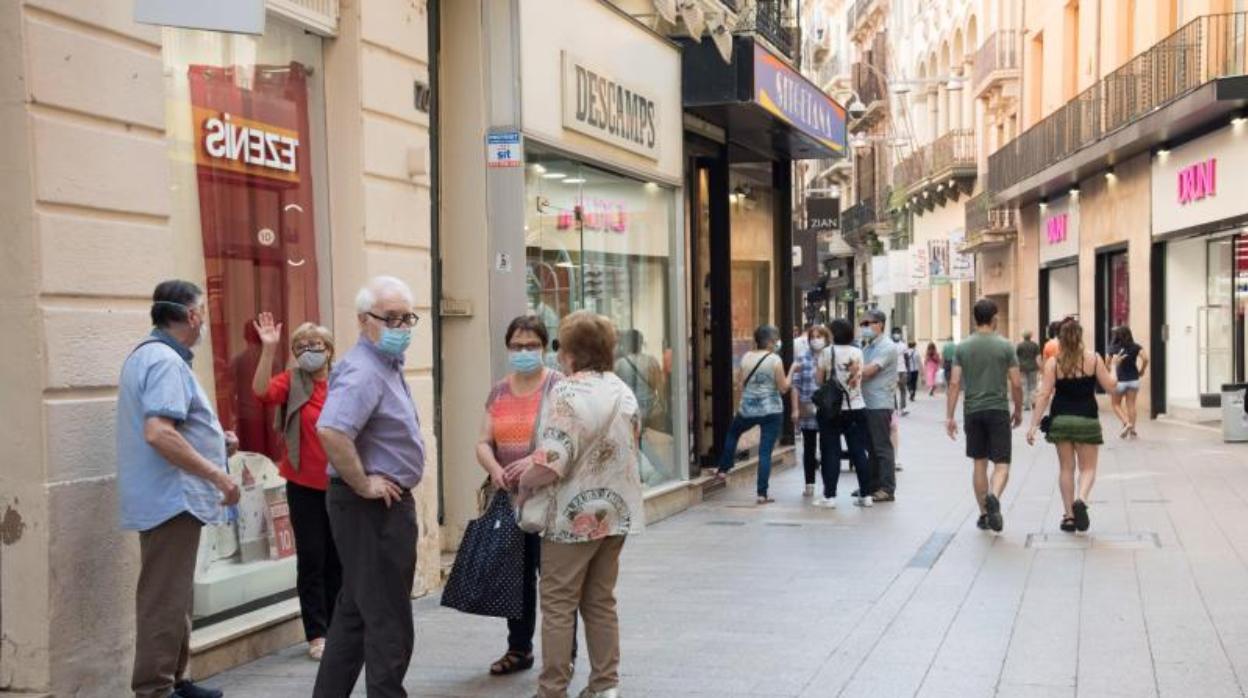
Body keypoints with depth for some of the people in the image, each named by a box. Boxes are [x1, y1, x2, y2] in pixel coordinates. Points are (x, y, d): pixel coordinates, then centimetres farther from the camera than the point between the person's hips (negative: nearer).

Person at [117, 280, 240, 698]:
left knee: (171, 596, 18)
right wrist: (218, 476, -23)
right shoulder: (166, 361, -17)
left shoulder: (149, 354, 16)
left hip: (166, 497, 11)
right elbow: (159, 434, -28)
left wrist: (216, 441, 16)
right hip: (172, 497, -11)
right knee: (165, 599, -6)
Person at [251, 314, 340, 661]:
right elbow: (263, 392, -24)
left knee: (337, 559, 11)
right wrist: (268, 350, -33)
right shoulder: (291, 381, -3)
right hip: (304, 485, -2)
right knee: (311, 558, 1)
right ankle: (317, 635, 9)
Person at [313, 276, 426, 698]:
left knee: (355, 613, 17)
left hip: (383, 505, 10)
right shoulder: (364, 372, -20)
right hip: (374, 507, -10)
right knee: (388, 620, -2)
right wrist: (363, 485, -26)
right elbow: (331, 431, -36)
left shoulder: (387, 366, 13)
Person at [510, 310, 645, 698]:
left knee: (558, 607, 4)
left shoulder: (567, 393, -18)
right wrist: (534, 463, 13)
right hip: (617, 513, 7)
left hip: (575, 516, -7)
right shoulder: (622, 390, 7)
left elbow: (551, 464, -25)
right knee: (601, 603, 15)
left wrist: (525, 483, -5)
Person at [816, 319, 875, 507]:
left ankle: (830, 496, -1)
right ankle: (866, 494, 11)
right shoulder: (857, 352, 2)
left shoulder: (827, 352, -8)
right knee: (858, 451, 8)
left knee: (831, 452, 2)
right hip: (855, 407, 3)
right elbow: (859, 377, 10)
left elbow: (819, 380, -5)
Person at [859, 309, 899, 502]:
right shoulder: (868, 346, 17)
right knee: (871, 447, 13)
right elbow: (863, 371, 13)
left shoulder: (887, 347, -11)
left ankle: (887, 489, 0)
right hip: (867, 404, 9)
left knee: (882, 447, -4)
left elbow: (868, 370, -20)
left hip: (880, 404, -9)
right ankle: (873, 485, 21)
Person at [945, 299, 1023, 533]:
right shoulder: (1005, 346, -4)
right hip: (998, 411, -3)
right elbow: (1016, 384, -3)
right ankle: (993, 497, -30)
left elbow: (954, 384, -2)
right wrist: (1018, 411, 11)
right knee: (1001, 463, -1)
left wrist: (949, 417, 1)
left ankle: (984, 514, 18)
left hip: (972, 412, 3)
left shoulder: (963, 347, 2)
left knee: (980, 463, 13)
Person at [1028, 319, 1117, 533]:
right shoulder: (1093, 359, -3)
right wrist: (1112, 369, 19)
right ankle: (1081, 500, -21)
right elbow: (1110, 387, 0)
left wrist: (1034, 424, -6)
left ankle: (1069, 516, 11)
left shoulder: (1053, 363, -3)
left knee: (1066, 468, 12)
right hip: (1087, 420, -1)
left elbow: (1044, 395, -7)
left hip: (1060, 420, 1)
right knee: (1088, 468, 8)